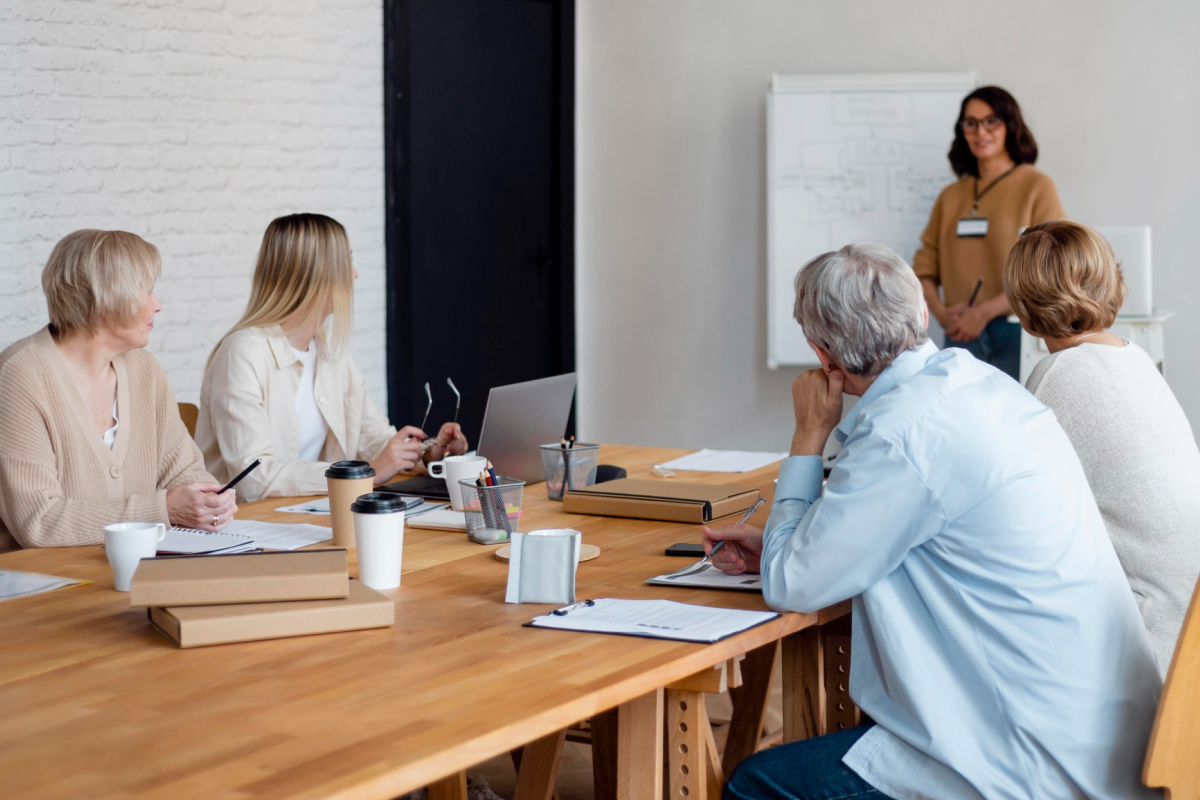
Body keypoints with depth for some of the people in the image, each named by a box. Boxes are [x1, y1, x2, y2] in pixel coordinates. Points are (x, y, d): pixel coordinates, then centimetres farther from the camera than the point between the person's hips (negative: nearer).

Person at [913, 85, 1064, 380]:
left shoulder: (1037, 187, 0)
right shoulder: (950, 197, 16)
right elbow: (924, 267, 14)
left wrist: (984, 312, -13)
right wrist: (941, 313, -5)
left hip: (1017, 335, -4)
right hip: (961, 336, 4)